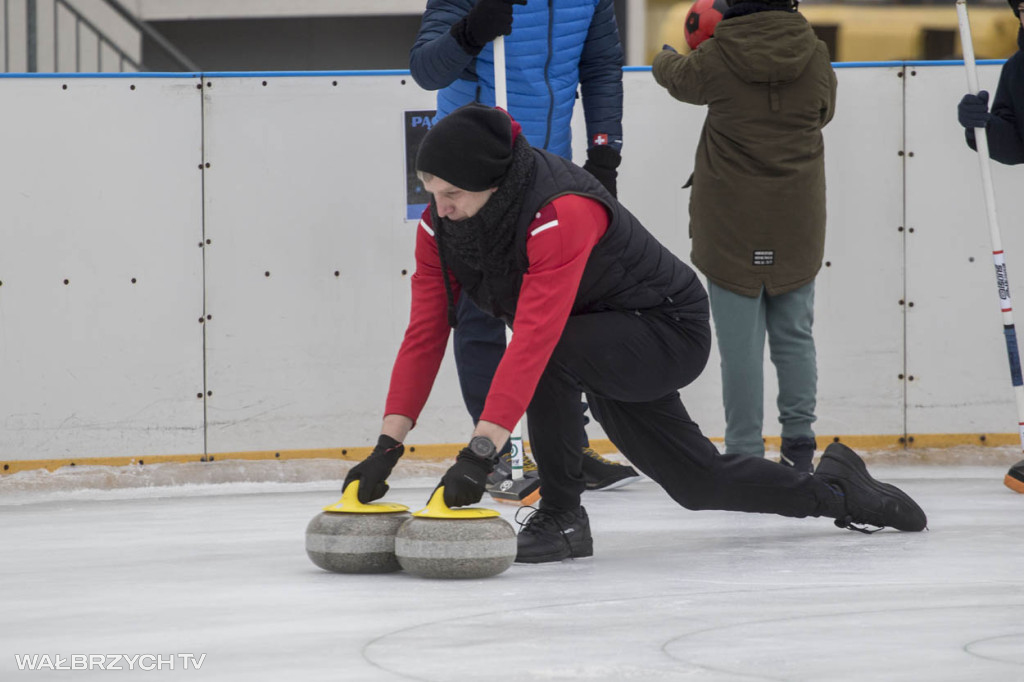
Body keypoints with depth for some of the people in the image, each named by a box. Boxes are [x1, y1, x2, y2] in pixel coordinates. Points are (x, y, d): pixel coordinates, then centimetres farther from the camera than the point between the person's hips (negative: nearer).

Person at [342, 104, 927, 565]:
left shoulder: (563, 211, -37)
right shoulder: (441, 224, -13)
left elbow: (535, 337, -45)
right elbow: (425, 334, -13)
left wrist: (481, 451, -51)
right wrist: (388, 446, -22)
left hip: (669, 334, -8)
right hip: (605, 348, 8)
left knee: (555, 356, -35)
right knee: (700, 484, 14)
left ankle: (562, 518, -19)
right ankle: (832, 490, 37)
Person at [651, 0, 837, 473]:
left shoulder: (717, 59, -10)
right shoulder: (815, 57, -3)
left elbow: (678, 78, 12)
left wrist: (665, 59, 36)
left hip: (732, 221, -3)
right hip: (796, 222, 3)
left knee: (740, 340, 0)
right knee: (794, 333, 14)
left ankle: (745, 452, 1)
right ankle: (799, 438, 13)